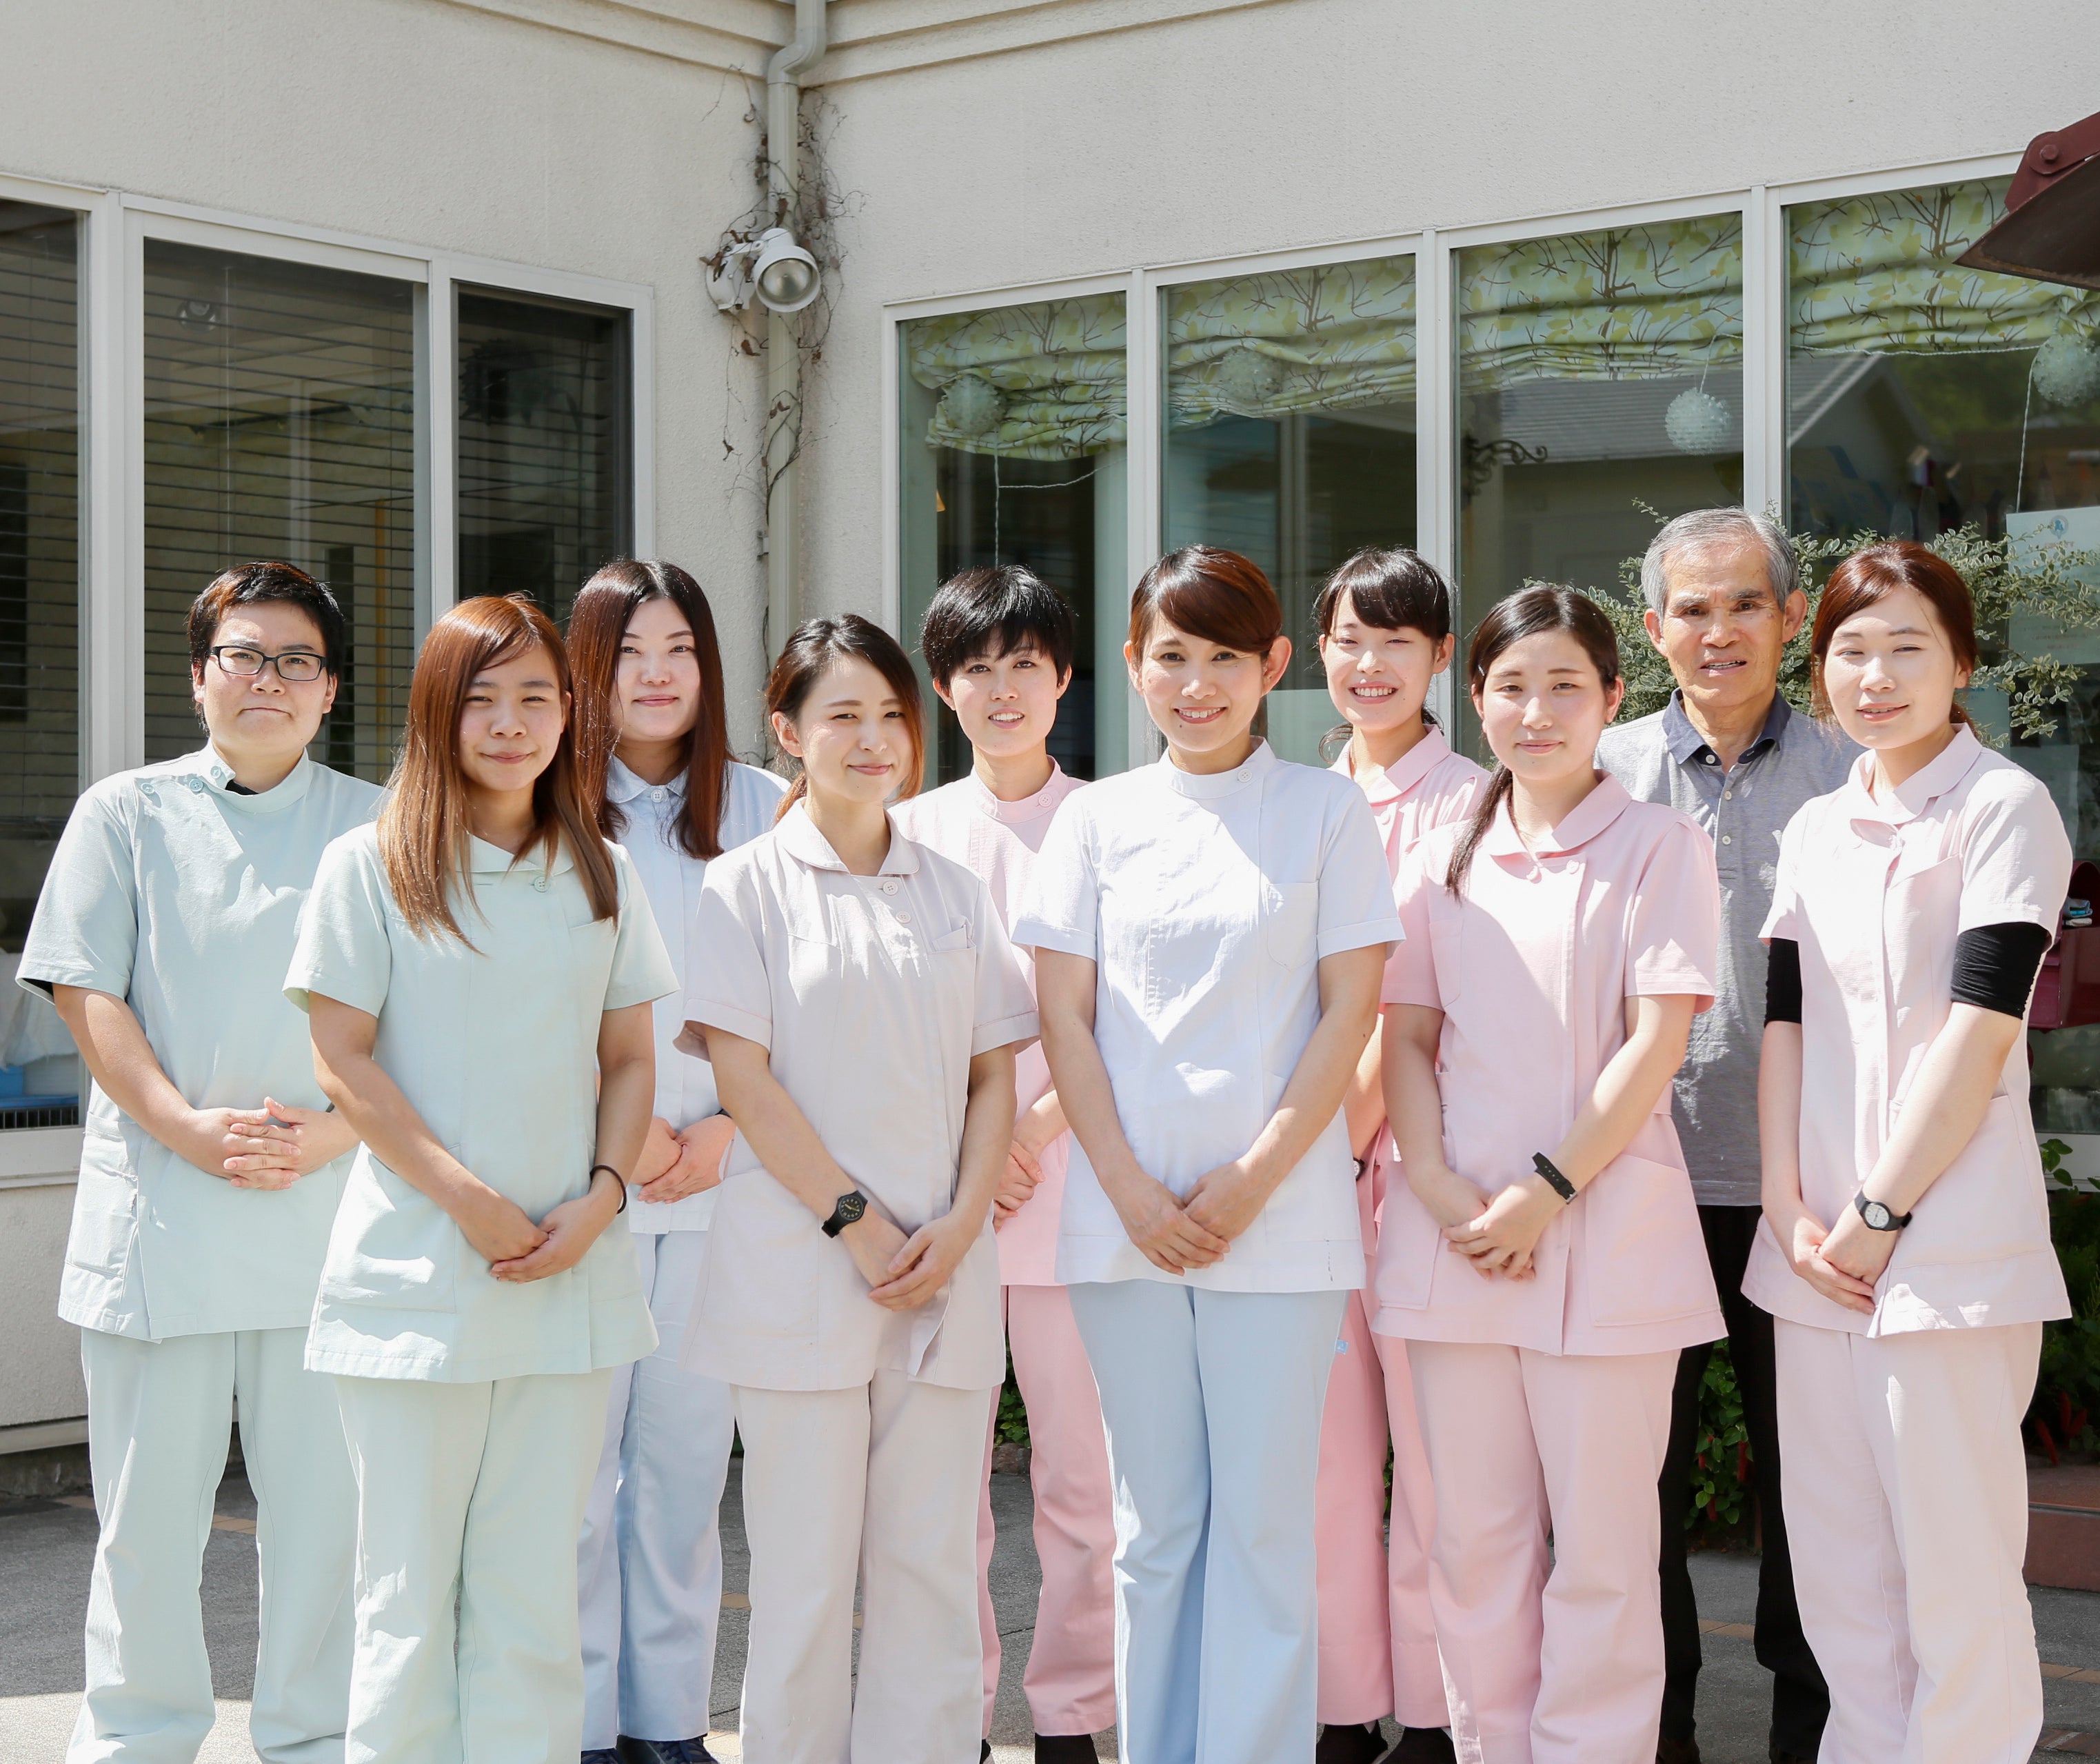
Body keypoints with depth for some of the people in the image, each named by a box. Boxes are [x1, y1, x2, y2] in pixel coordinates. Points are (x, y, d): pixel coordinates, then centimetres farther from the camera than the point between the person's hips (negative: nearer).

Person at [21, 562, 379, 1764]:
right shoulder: (128, 816, 8)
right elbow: (89, 997, 1)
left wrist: (333, 1131, -11)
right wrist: (190, 1129, -12)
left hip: (329, 1208, 1)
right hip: (161, 1211, 0)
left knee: (326, 1501, 3)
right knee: (150, 1503, 5)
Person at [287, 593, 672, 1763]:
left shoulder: (603, 874, 11)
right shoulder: (371, 866, 0)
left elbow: (631, 1060, 12)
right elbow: (345, 1060, -5)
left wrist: (601, 1197, -5)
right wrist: (468, 1198, -12)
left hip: (570, 1273, 3)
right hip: (417, 1269, -3)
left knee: (538, 1581, 7)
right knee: (411, 1579, 1)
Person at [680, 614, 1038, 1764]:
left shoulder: (953, 893, 13)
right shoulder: (748, 884, 2)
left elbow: (994, 1078, 11)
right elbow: (743, 1077, -5)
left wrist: (958, 1226, -5)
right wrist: (858, 1223, -12)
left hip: (945, 1272, 3)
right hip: (799, 1271, -3)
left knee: (931, 1565, 4)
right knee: (804, 1572, 0)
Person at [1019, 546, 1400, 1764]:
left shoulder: (1327, 811, 3)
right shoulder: (1100, 819, 8)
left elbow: (1351, 1011, -1)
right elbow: (1067, 1020, 5)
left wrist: (1252, 1180, -9)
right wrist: (1132, 1191, -5)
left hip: (1281, 1217, -2)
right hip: (1125, 1217, 2)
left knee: (1266, 1521, 0)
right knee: (1155, 1521, 8)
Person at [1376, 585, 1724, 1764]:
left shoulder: (1660, 844, 0)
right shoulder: (1445, 858, 13)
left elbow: (1657, 1043, -7)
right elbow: (1407, 1037, 10)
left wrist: (1548, 1191, -13)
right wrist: (1437, 1183, -6)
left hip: (1607, 1234, -4)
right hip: (1457, 1234, 4)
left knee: (1602, 1546, 0)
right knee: (1476, 1536, 8)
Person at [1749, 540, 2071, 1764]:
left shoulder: (2006, 809, -5)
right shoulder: (1819, 829, 14)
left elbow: (1980, 1028, -12)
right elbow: (1787, 1021, 11)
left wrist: (1880, 1214, -13)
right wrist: (1791, 1208, -2)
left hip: (1950, 1240, -6)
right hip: (1817, 1248, 6)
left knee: (1954, 1560, -4)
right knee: (1836, 1561, 10)